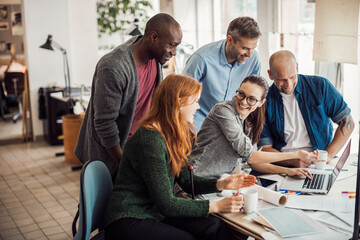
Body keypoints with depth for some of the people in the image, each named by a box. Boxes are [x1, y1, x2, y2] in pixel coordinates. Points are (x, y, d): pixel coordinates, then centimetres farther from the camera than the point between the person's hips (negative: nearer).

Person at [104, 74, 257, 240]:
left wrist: (221, 184, -1)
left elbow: (186, 180, 13)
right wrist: (215, 206, -17)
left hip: (155, 213, 8)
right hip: (128, 222, -8)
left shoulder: (173, 136, 8)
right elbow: (165, 203, -21)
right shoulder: (150, 140, -22)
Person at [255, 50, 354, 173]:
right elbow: (265, 148, 0)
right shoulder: (265, 101, 0)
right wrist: (293, 160, -18)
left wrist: (328, 155, -8)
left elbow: (347, 122, 5)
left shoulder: (320, 86, 2)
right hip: (284, 165, 0)